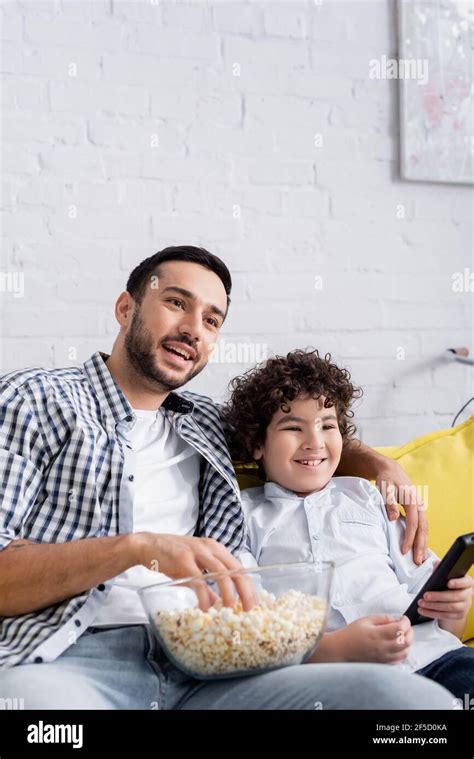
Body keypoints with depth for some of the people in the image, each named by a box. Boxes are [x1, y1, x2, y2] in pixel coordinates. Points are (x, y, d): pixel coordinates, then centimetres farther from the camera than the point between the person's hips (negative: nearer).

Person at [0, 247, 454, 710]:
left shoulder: (204, 424, 25)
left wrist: (379, 464, 21)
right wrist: (137, 546, -16)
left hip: (191, 670, 6)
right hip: (65, 660, -5)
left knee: (419, 696, -19)